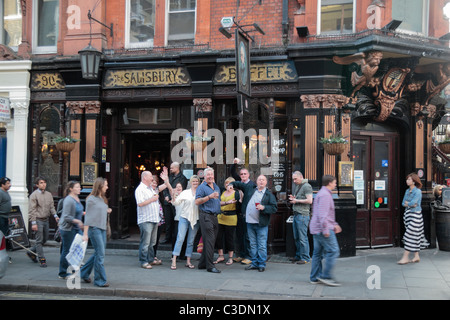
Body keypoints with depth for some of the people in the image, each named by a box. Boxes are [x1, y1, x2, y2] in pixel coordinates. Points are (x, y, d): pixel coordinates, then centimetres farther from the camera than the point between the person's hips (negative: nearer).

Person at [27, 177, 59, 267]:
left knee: (45, 239, 13)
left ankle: (31, 252, 31)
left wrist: (55, 215, -2)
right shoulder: (34, 195, -8)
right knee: (39, 240, -3)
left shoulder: (49, 194, 11)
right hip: (38, 220, -7)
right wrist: (33, 223, -16)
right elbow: (31, 210, -11)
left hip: (46, 220, 7)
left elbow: (52, 207, 14)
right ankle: (42, 260, 3)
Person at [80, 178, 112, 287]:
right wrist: (85, 234, -12)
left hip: (102, 229, 8)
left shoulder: (103, 199, 14)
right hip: (94, 228, -8)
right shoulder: (91, 199, -8)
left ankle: (84, 273, 28)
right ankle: (100, 280, 3)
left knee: (98, 253, 12)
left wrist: (107, 211, 6)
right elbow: (88, 216, -10)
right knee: (100, 254, -7)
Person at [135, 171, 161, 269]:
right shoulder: (140, 189, -10)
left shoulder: (150, 189, 19)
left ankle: (151, 259, 22)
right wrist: (152, 199, -15)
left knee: (152, 242, 14)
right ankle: (143, 262, 1)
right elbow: (140, 203, -22)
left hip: (154, 219, 9)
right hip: (146, 220, -9)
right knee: (145, 242, -6)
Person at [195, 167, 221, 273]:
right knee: (209, 240, -11)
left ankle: (202, 263, 17)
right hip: (206, 216, -8)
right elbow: (197, 202, -14)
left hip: (214, 216, 8)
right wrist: (209, 197, -21)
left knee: (211, 241, 8)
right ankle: (210, 266, -8)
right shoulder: (202, 187, -4)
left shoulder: (216, 187, 20)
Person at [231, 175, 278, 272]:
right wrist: (231, 184, 6)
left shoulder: (269, 194, 1)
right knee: (252, 244, 11)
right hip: (250, 223, 4)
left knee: (262, 245, -2)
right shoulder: (250, 189, 11)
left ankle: (261, 264, 8)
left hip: (261, 224, -4)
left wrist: (264, 207, -16)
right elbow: (239, 184, 22)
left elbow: (274, 208, -3)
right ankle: (254, 263, 20)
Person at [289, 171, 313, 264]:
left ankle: (305, 258, 0)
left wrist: (297, 200, -12)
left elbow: (309, 200, -18)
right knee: (296, 237, 12)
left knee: (302, 237, -6)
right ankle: (298, 256, 21)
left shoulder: (307, 186, -9)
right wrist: (293, 198, 9)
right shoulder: (297, 186, 19)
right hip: (296, 214, 9)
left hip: (302, 215, -9)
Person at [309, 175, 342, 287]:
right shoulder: (325, 195, -14)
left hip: (317, 229, 11)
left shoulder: (321, 193, 20)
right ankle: (326, 276, -8)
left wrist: (334, 224, 26)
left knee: (318, 253, 11)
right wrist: (325, 230, -23)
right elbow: (322, 214, -23)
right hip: (322, 228, -11)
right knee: (333, 251, -8)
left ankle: (315, 277, 14)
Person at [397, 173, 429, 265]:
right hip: (408, 214, 8)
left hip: (415, 215, -8)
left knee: (410, 236, -8)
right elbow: (403, 203, 9)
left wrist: (406, 203, -4)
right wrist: (410, 204, -9)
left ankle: (405, 257, -7)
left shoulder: (418, 191, -12)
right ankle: (416, 256, 17)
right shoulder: (407, 191, 12)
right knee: (415, 237, 11)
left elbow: (413, 202, -23)